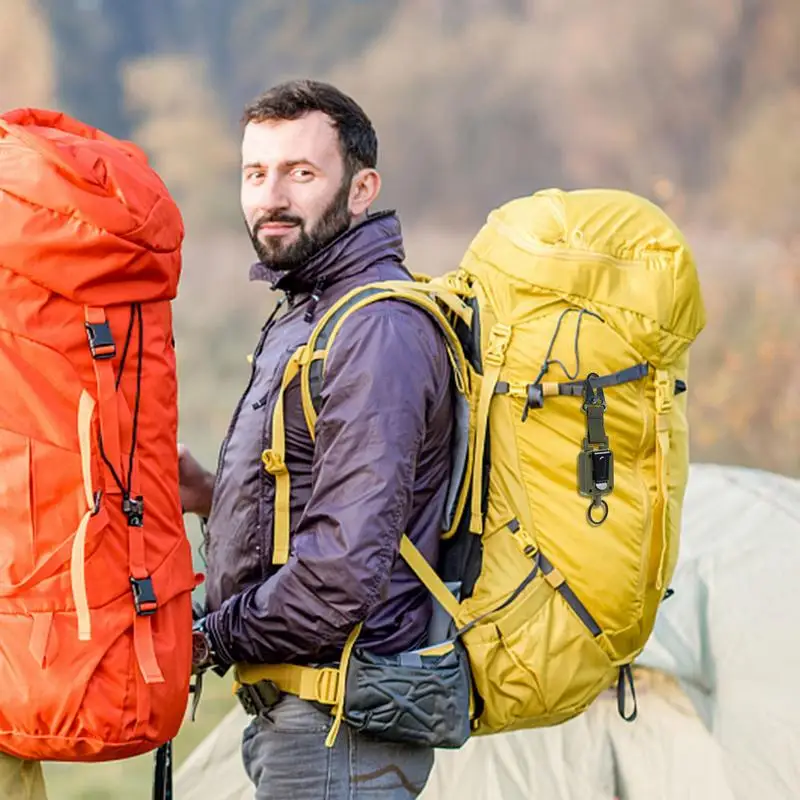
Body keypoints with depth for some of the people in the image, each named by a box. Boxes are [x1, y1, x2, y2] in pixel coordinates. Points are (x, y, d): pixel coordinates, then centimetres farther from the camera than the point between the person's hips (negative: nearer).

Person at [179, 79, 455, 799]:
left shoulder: (378, 333, -18)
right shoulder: (304, 316, 16)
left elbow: (346, 573, -25)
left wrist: (211, 639, -12)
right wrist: (212, 496, 8)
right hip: (293, 718, 10)